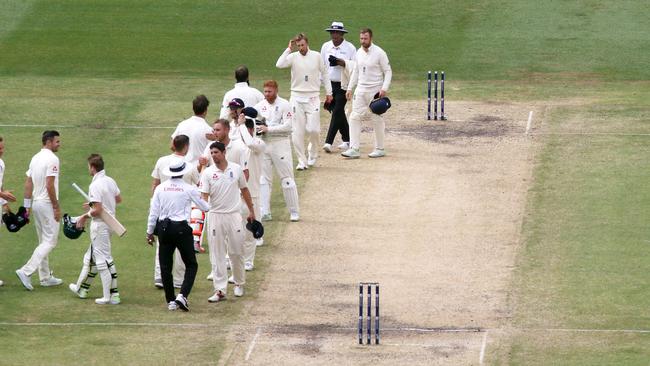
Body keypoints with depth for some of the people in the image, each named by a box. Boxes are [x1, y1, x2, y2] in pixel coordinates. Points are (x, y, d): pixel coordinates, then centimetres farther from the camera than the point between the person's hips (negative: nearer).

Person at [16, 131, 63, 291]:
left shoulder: (35, 158, 11)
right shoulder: (52, 159, -15)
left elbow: (28, 183, 12)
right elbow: (50, 185, -21)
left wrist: (27, 205, 15)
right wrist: (56, 207, -16)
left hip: (36, 204, 9)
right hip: (47, 204, -9)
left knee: (44, 241, 15)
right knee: (50, 241, -7)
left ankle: (45, 277, 19)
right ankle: (26, 271, -17)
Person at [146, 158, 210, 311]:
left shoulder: (160, 188, 0)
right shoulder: (189, 189, -7)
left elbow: (153, 212, 1)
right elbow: (205, 207, 5)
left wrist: (150, 232, 12)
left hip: (164, 228, 3)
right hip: (182, 228, -3)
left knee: (165, 265, 10)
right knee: (191, 264, 7)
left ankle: (170, 301, 11)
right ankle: (182, 295, -12)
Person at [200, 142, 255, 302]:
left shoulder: (236, 169, 2)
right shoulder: (208, 173, -3)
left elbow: (244, 190, 13)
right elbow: (204, 195, -9)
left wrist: (251, 211, 17)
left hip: (234, 215, 1)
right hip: (215, 216, -1)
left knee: (237, 252, 7)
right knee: (217, 254, -1)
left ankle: (239, 283, 27)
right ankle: (220, 290, 0)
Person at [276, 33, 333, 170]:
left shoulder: (316, 56, 3)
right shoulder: (293, 57, -1)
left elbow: (324, 74, 12)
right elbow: (279, 65, -20)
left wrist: (329, 92, 11)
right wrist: (289, 49, -17)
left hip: (313, 98, 0)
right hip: (297, 97, 0)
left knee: (313, 129, -8)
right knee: (297, 131, -2)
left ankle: (312, 154, 19)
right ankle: (302, 161, 5)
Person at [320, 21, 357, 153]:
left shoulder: (350, 48, -4)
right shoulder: (326, 47, 8)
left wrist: (341, 62, -19)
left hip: (343, 84, -5)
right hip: (330, 84, 5)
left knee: (337, 111, -11)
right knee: (339, 112, 10)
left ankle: (329, 142, -16)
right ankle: (347, 139, 22)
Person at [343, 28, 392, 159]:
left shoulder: (379, 53, -10)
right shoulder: (359, 53, 8)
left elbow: (388, 71, -8)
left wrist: (384, 88, -19)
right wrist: (350, 88, 13)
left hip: (375, 91, -5)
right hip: (361, 89, 6)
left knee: (377, 119, 2)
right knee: (355, 117, -4)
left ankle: (379, 149, 13)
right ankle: (354, 149, -6)